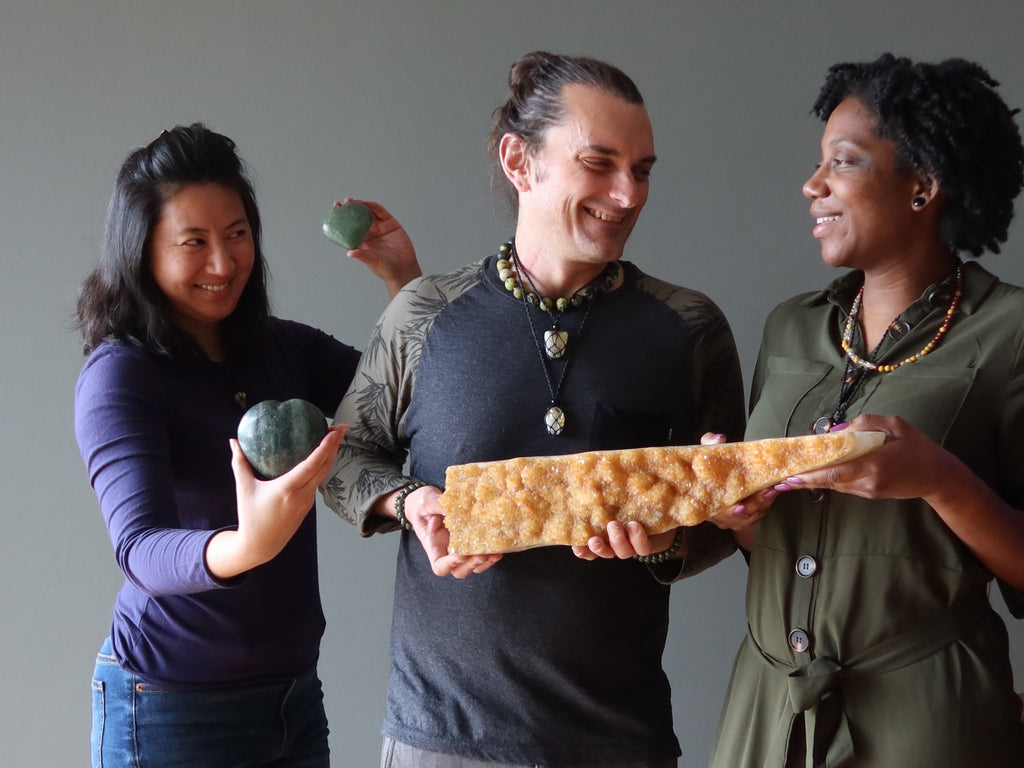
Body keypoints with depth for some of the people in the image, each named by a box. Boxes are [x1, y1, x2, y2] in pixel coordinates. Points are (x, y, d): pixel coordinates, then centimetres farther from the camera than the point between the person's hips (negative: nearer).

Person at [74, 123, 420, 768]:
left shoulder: (285, 349, 4)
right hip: (173, 709, -6)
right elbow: (141, 546, -26)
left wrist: (403, 277, -7)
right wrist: (247, 546, -45)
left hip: (295, 690, 6)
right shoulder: (118, 376, -14)